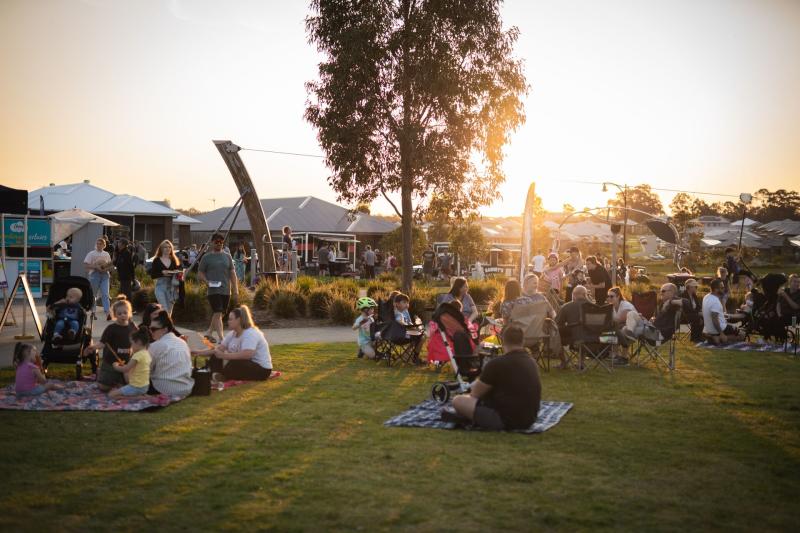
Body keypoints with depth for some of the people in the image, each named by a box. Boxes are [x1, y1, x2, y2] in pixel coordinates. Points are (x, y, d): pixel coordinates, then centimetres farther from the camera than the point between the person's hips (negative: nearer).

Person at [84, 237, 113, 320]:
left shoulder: (106, 254, 12)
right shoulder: (91, 254, 1)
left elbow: (110, 264, 18)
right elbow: (86, 265, -6)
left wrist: (106, 268, -4)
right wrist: (96, 267, -17)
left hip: (105, 275, 2)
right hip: (95, 274, -1)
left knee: (105, 294, -10)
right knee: (93, 294, 8)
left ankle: (107, 312, -19)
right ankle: (92, 311, 23)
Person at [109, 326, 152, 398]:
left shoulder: (138, 355, -20)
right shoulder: (147, 354, 7)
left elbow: (126, 369, -18)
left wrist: (116, 366, 0)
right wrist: (124, 365, 14)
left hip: (136, 387, -10)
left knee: (111, 394, -7)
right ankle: (140, 395, 12)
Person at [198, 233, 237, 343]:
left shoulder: (227, 256, 13)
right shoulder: (206, 257, 2)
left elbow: (232, 273, 13)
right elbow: (200, 273, 3)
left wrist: (235, 288, 6)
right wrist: (206, 281, -16)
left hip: (226, 290, 5)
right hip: (213, 290, -5)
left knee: (219, 313, 12)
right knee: (217, 313, -12)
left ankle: (209, 331, 31)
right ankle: (221, 337, -14)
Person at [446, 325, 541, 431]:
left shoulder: (498, 363, -16)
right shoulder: (531, 362, 8)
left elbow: (475, 393, -4)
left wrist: (477, 384, 19)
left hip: (505, 420, -8)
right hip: (529, 419, 8)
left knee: (458, 400, -2)